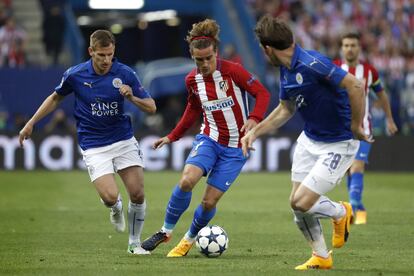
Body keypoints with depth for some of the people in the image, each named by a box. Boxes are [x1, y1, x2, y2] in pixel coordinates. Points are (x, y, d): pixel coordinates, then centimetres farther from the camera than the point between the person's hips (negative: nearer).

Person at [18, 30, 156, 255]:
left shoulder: (125, 74, -8)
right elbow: (56, 97, 12)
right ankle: (116, 208, 20)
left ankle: (134, 244, 17)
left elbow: (151, 107, -4)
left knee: (138, 195, -5)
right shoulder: (74, 75, -8)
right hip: (94, 146, -1)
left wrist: (132, 98, -24)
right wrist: (31, 123, 12)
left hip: (124, 140, 1)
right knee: (109, 197, -19)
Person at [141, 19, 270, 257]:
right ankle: (166, 231, -6)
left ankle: (189, 240, 21)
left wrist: (255, 118, -28)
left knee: (209, 201, -7)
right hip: (209, 139, 3)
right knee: (186, 181, -24)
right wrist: (172, 137, 19)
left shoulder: (232, 71, -15)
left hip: (235, 147, -3)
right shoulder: (193, 80, 0)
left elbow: (262, 93, -11)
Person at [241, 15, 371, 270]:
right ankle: (321, 257, 27)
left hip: (338, 144, -9)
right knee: (297, 203, 8)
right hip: (309, 140, 9)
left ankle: (341, 213, 18)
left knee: (301, 203, -13)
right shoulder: (286, 71, 2)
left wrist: (356, 127, -25)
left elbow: (355, 86, -34)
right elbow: (286, 110, 18)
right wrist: (255, 132, 13)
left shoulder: (312, 64, -28)